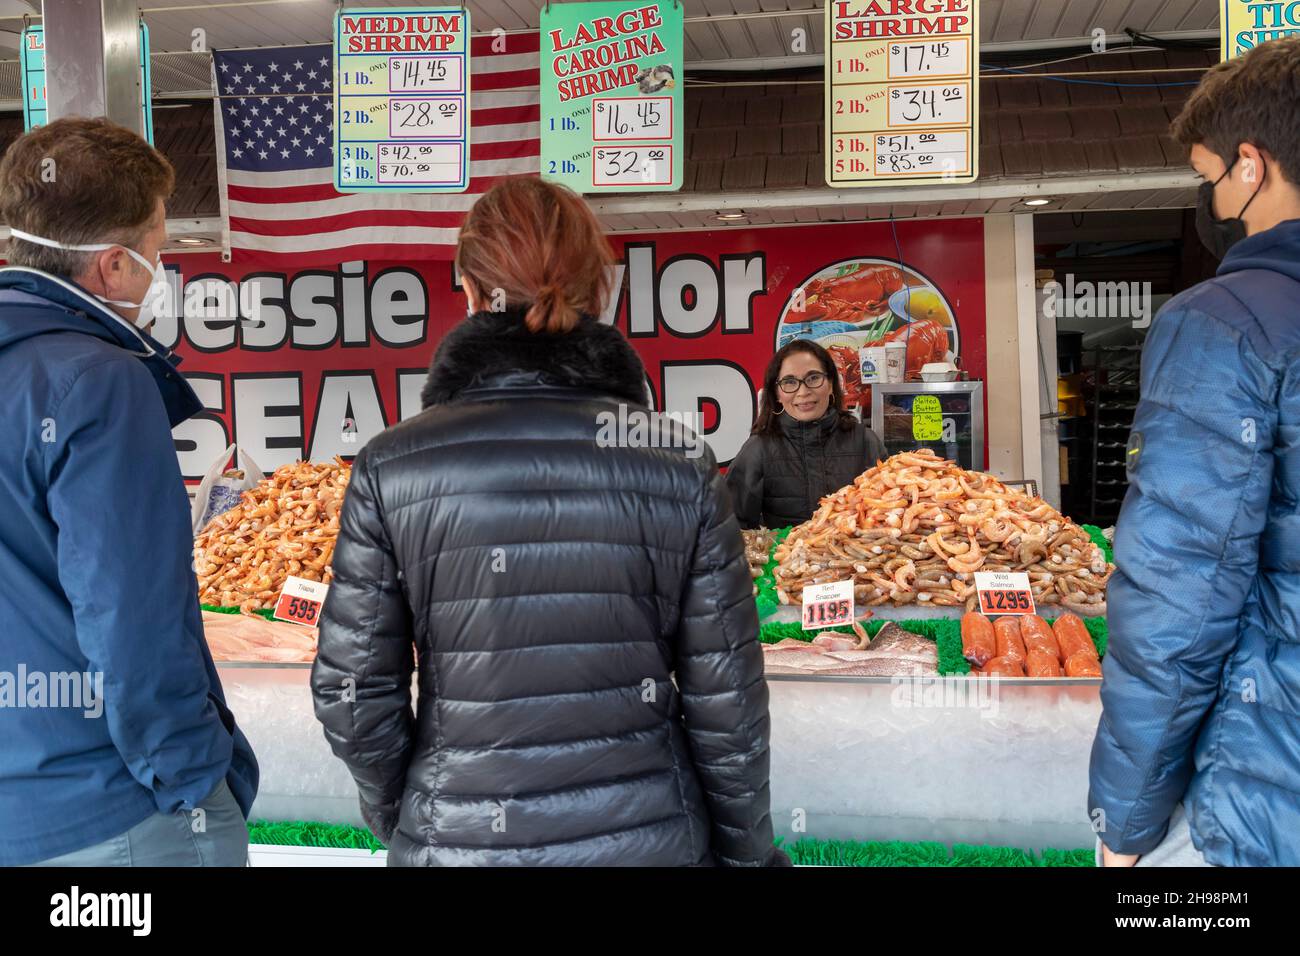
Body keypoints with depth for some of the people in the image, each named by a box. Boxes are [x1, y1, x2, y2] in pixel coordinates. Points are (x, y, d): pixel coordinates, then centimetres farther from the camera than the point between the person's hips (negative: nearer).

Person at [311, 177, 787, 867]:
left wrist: (398, 818, 11)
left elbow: (351, 688, -6)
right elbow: (726, 698, -7)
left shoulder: (391, 469, -11)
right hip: (647, 834, 1)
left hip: (456, 837, 0)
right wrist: (746, 848, 7)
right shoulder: (679, 465, -10)